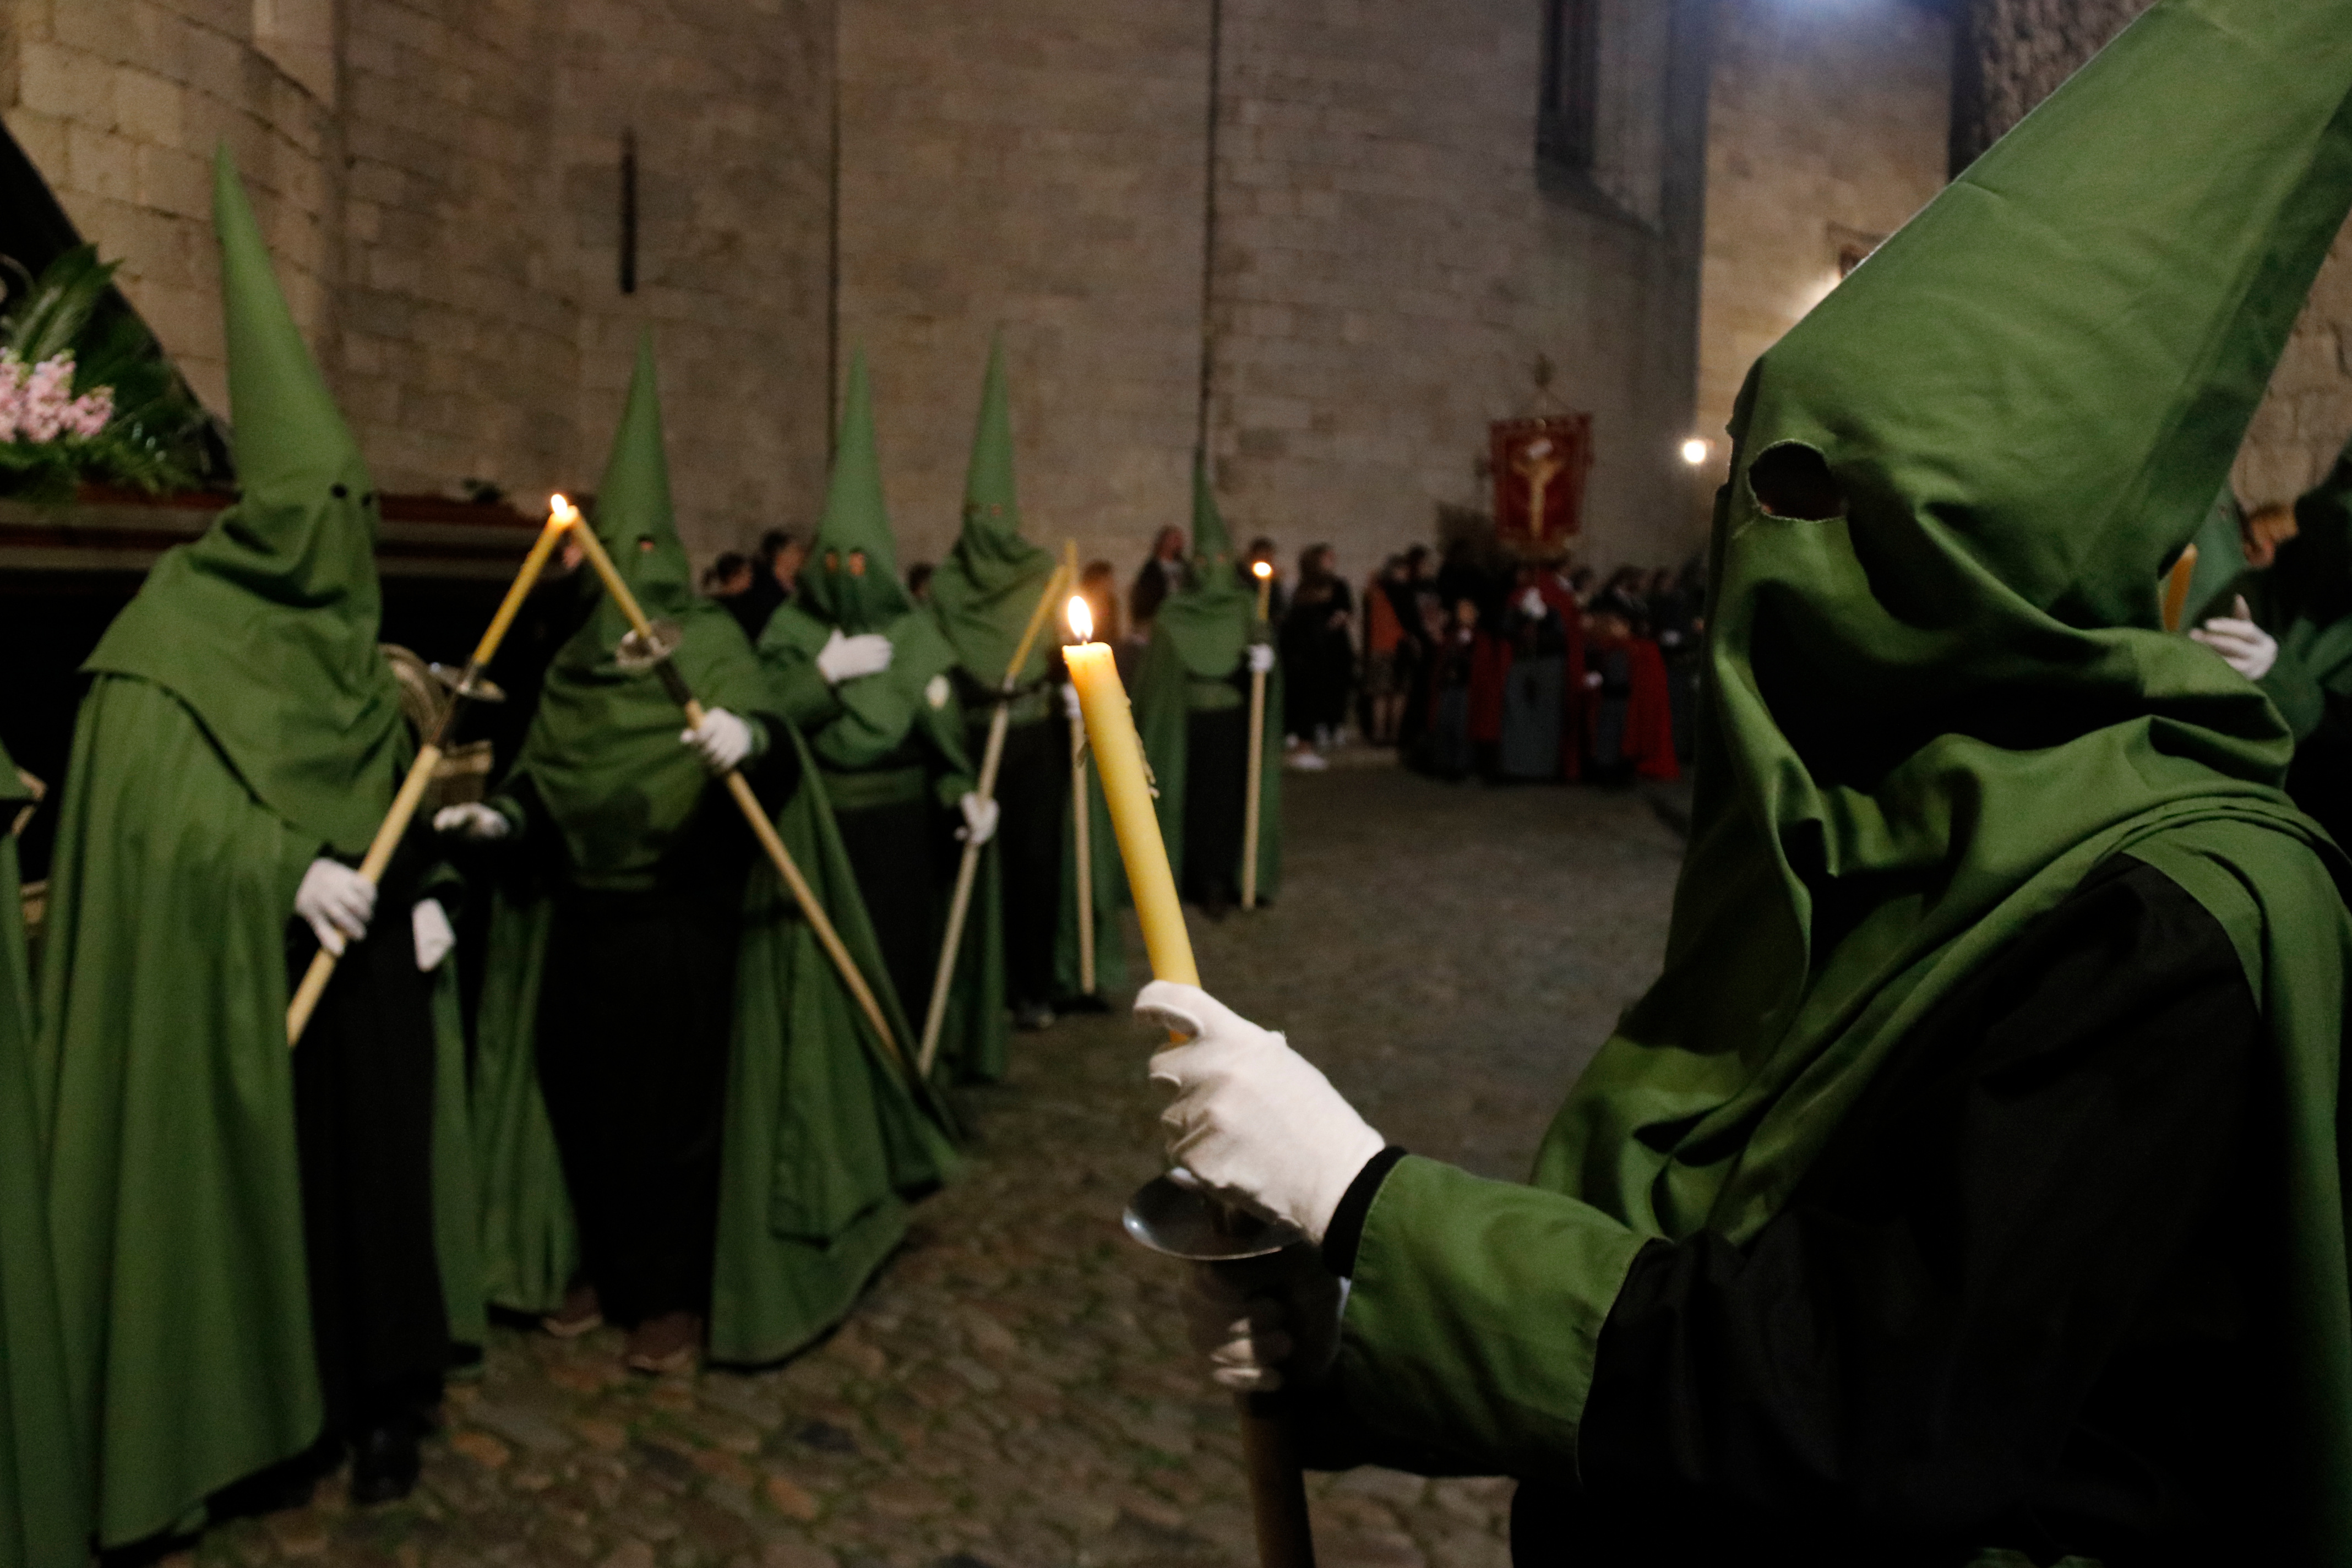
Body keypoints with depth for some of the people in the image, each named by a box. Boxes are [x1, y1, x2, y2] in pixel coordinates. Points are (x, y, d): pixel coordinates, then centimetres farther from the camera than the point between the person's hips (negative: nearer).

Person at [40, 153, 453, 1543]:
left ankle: (378, 1395, 22)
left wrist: (419, 891, 1)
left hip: (365, 971, 6)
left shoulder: (340, 636, 12)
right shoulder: (179, 632, -9)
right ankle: (261, 1416, 17)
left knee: (369, 1174, 10)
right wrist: (289, 871, -27)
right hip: (240, 978, -6)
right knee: (254, 1185, 2)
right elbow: (151, 800, -17)